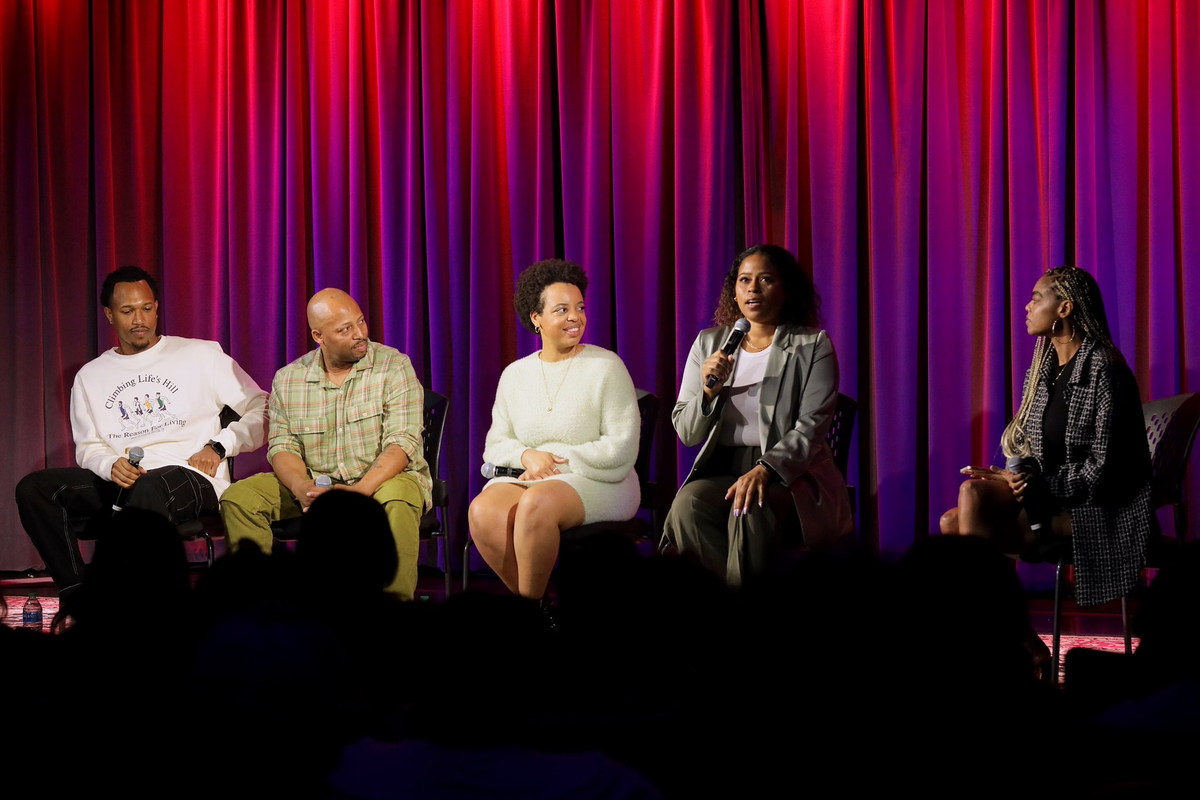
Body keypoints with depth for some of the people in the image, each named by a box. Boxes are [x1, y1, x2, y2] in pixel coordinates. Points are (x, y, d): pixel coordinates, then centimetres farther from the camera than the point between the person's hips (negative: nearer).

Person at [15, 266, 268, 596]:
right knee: (33, 488, -19)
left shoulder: (201, 355, 10)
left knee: (149, 489, -42)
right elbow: (88, 447, 15)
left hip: (192, 479, -4)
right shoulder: (90, 376, 20)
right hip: (120, 482, 5)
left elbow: (261, 409, 8)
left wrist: (218, 446, -8)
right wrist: (112, 466, -9)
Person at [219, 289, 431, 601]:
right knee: (238, 498, -15)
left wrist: (361, 490, -29)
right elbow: (282, 446, 2)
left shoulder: (394, 367, -6)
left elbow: (402, 442, -14)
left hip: (381, 480, -4)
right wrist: (302, 488, -21)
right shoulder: (288, 379, 5)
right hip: (314, 484, 4)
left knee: (396, 501, -39)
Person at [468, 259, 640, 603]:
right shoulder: (514, 374, 14)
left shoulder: (606, 368, -1)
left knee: (536, 503, -37)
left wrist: (556, 459, -10)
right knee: (482, 511, -29)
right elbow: (495, 445, 13)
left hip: (597, 484, -4)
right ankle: (530, 601, -15)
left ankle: (530, 601, -19)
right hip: (527, 478, 4)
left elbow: (621, 449, -8)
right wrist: (527, 455, -9)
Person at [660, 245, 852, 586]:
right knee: (687, 504, -31)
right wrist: (708, 391, -10)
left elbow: (810, 428, -8)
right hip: (721, 471, 3)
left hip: (792, 473, -3)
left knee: (751, 509, -36)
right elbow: (686, 433, 11)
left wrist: (766, 469, -25)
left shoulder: (812, 346, 2)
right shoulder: (708, 344, 13)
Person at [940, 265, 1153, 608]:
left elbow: (1102, 469, -16)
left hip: (1094, 509, -8)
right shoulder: (1044, 367, 13)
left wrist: (1037, 482, -21)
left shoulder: (1103, 370, -13)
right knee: (951, 523, -14)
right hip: (1047, 493, 8)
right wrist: (1020, 475, -6)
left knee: (973, 495, -26)